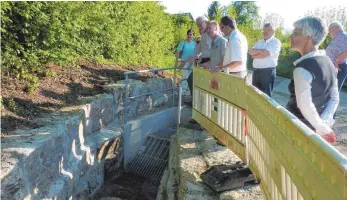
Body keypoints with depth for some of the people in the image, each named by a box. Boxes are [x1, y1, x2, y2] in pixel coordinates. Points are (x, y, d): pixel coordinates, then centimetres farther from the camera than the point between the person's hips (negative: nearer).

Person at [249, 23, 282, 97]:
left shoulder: (276, 42, -4)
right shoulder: (259, 42, 17)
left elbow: (266, 53, -17)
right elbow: (251, 51, 5)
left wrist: (255, 55, -2)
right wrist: (261, 51, -10)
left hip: (268, 71, -7)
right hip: (256, 71, 7)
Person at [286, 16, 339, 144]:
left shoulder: (303, 68, -24)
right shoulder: (327, 62, 3)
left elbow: (305, 106, -29)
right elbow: (334, 98, 4)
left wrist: (323, 129, -17)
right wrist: (324, 123, -6)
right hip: (313, 126, 8)